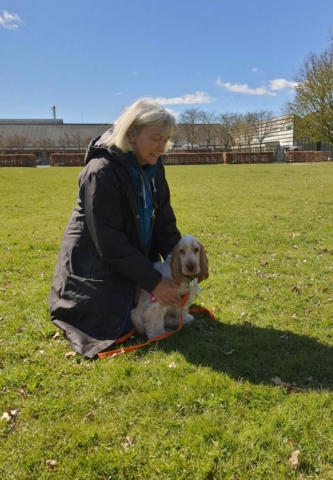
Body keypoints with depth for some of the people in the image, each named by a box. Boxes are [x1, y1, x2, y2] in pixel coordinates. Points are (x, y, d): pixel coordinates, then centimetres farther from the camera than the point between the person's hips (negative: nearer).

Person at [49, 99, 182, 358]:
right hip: (94, 263, -7)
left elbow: (164, 219, 0)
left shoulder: (153, 166, -4)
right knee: (111, 328, -10)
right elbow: (110, 243, -28)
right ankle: (67, 304, 19)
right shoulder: (102, 171, -29)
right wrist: (153, 282, -26)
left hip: (134, 258, 8)